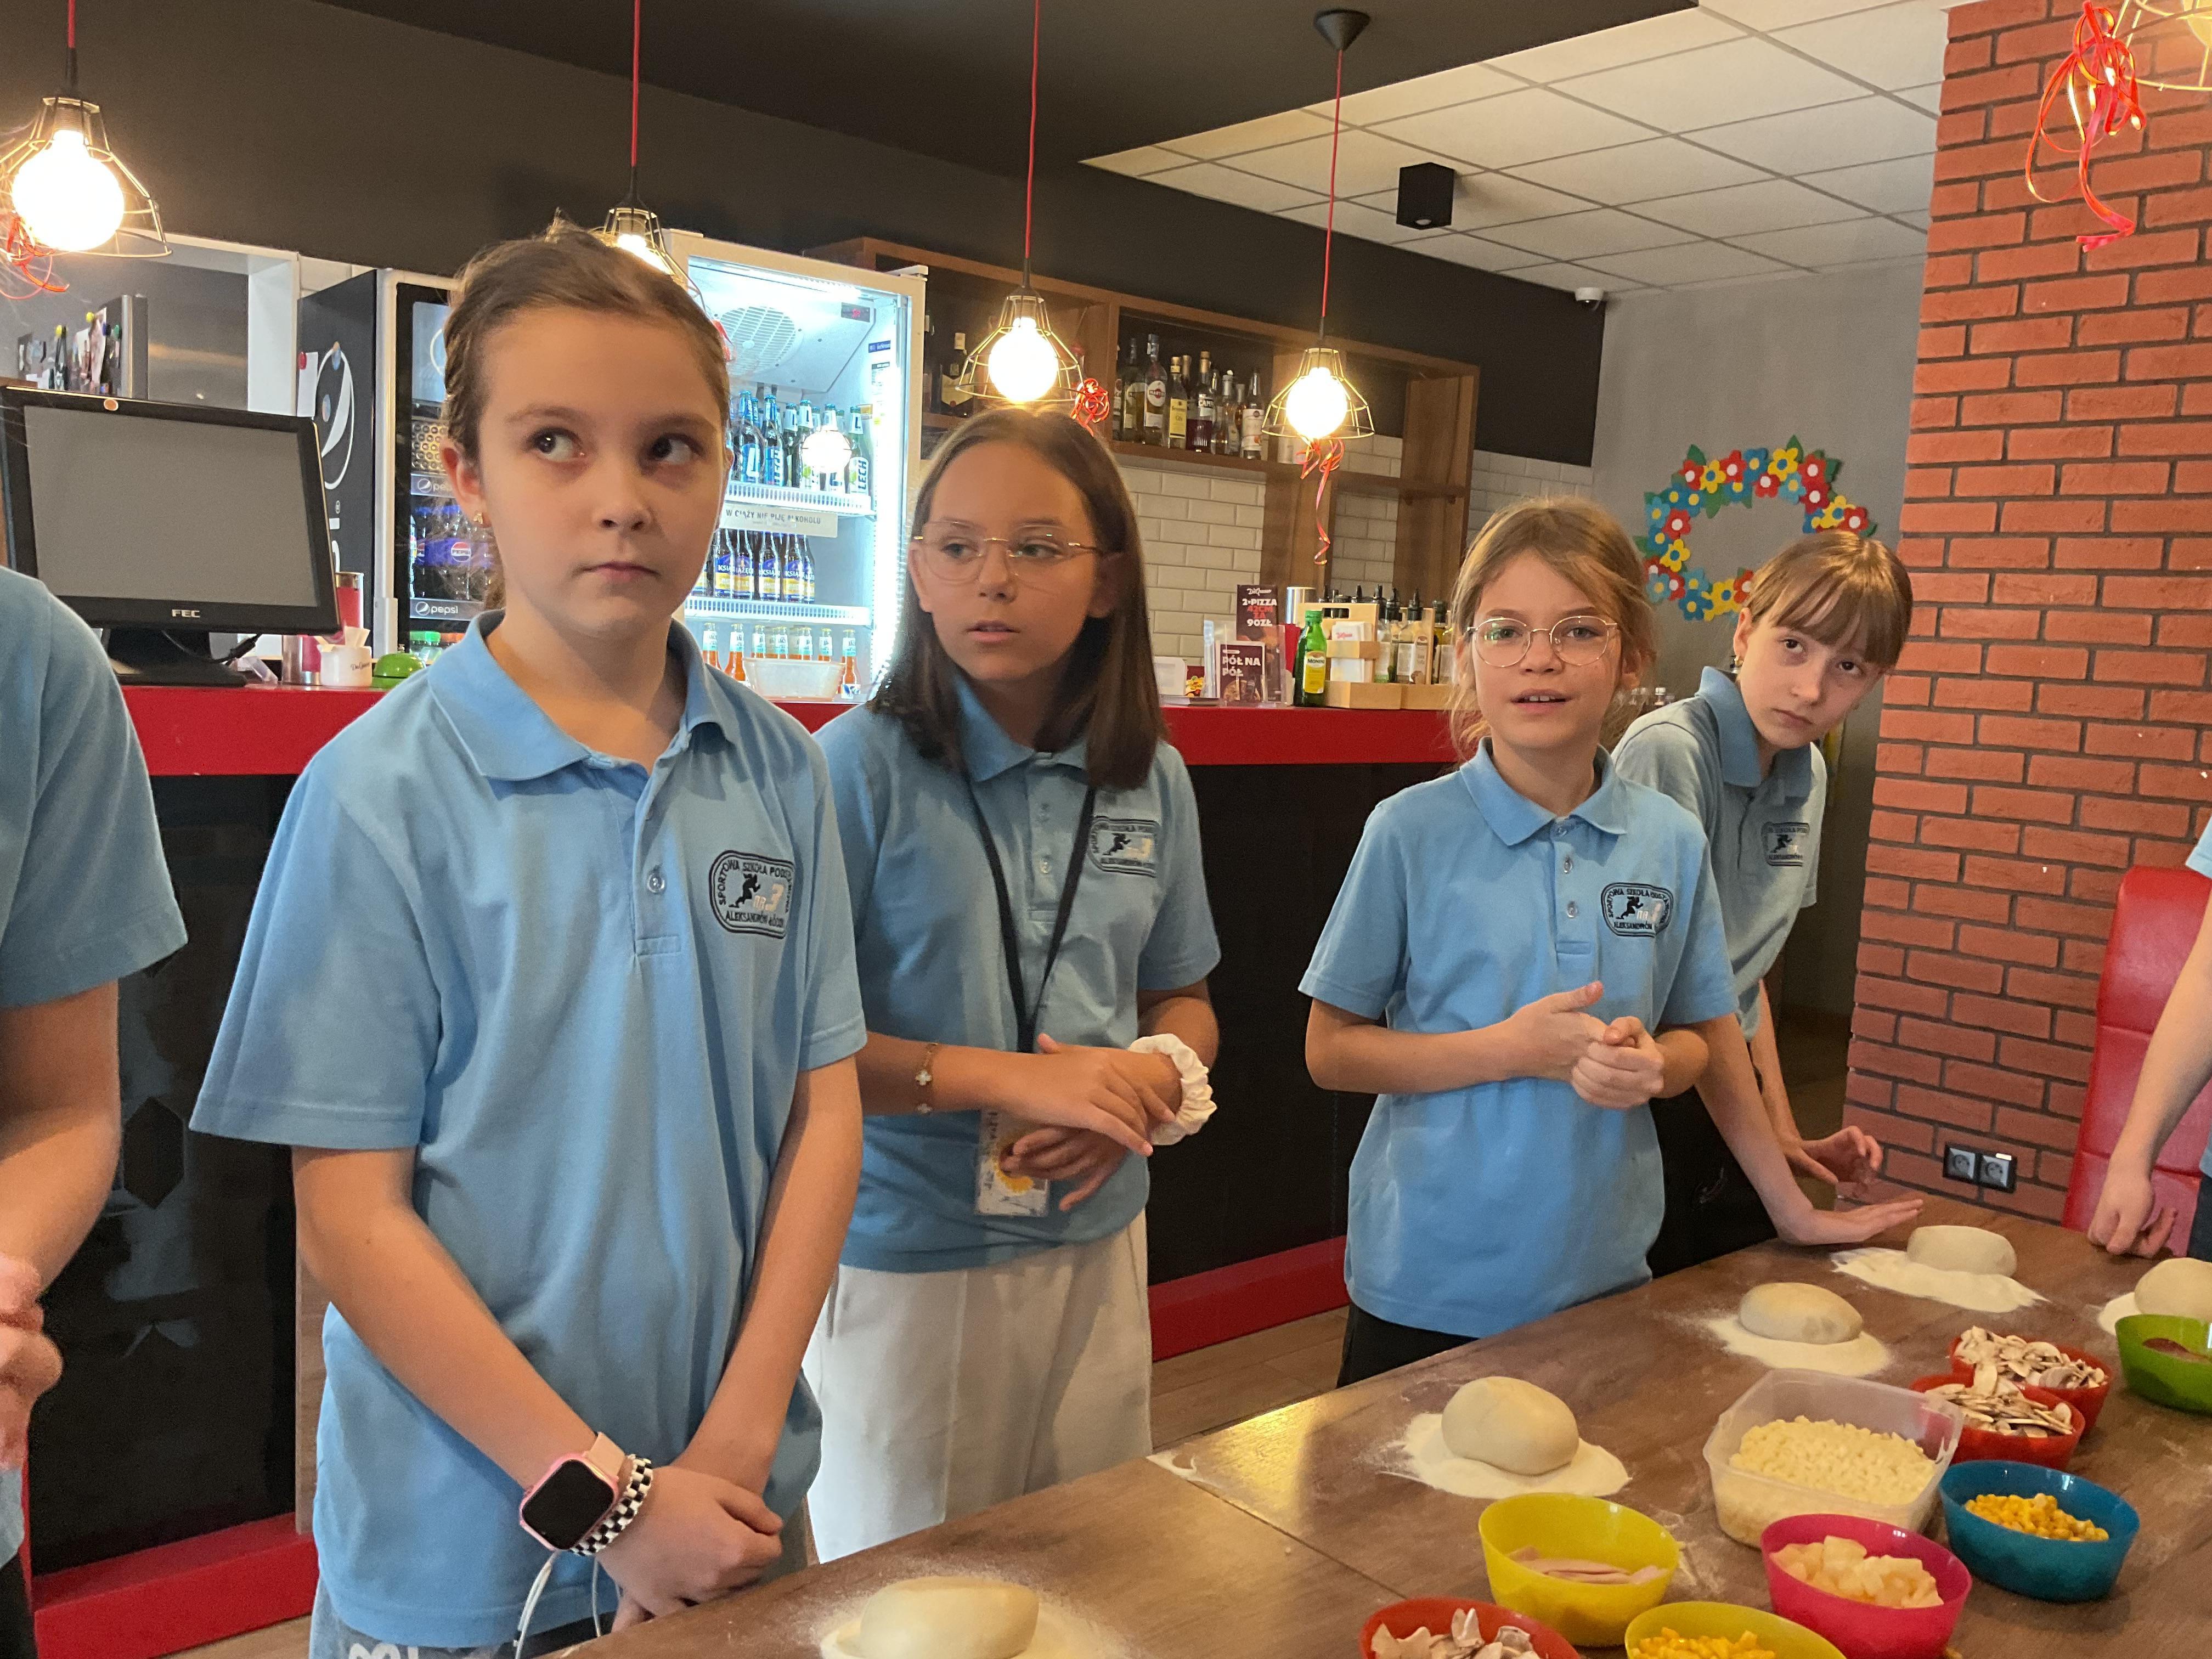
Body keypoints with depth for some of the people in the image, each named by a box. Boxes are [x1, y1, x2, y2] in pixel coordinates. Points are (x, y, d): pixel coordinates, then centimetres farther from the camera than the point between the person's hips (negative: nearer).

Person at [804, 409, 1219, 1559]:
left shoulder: (1150, 781, 1)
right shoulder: (862, 765, -14)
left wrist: (1156, 1076, -10)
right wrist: (1009, 1078, -22)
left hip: (1095, 1248, 5)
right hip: (906, 1259, -4)